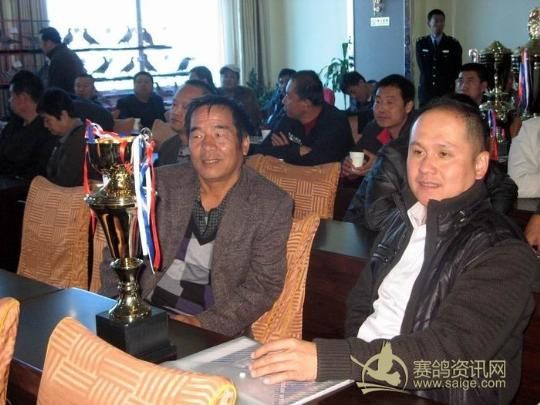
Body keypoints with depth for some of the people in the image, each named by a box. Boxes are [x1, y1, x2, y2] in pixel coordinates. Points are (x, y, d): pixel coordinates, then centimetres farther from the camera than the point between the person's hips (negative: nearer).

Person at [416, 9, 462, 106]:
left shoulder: (453, 44, 2)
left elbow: (456, 70, 2)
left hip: (447, 91, -2)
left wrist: (447, 85, -3)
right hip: (426, 91, 2)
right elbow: (422, 67, 6)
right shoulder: (420, 43, 8)